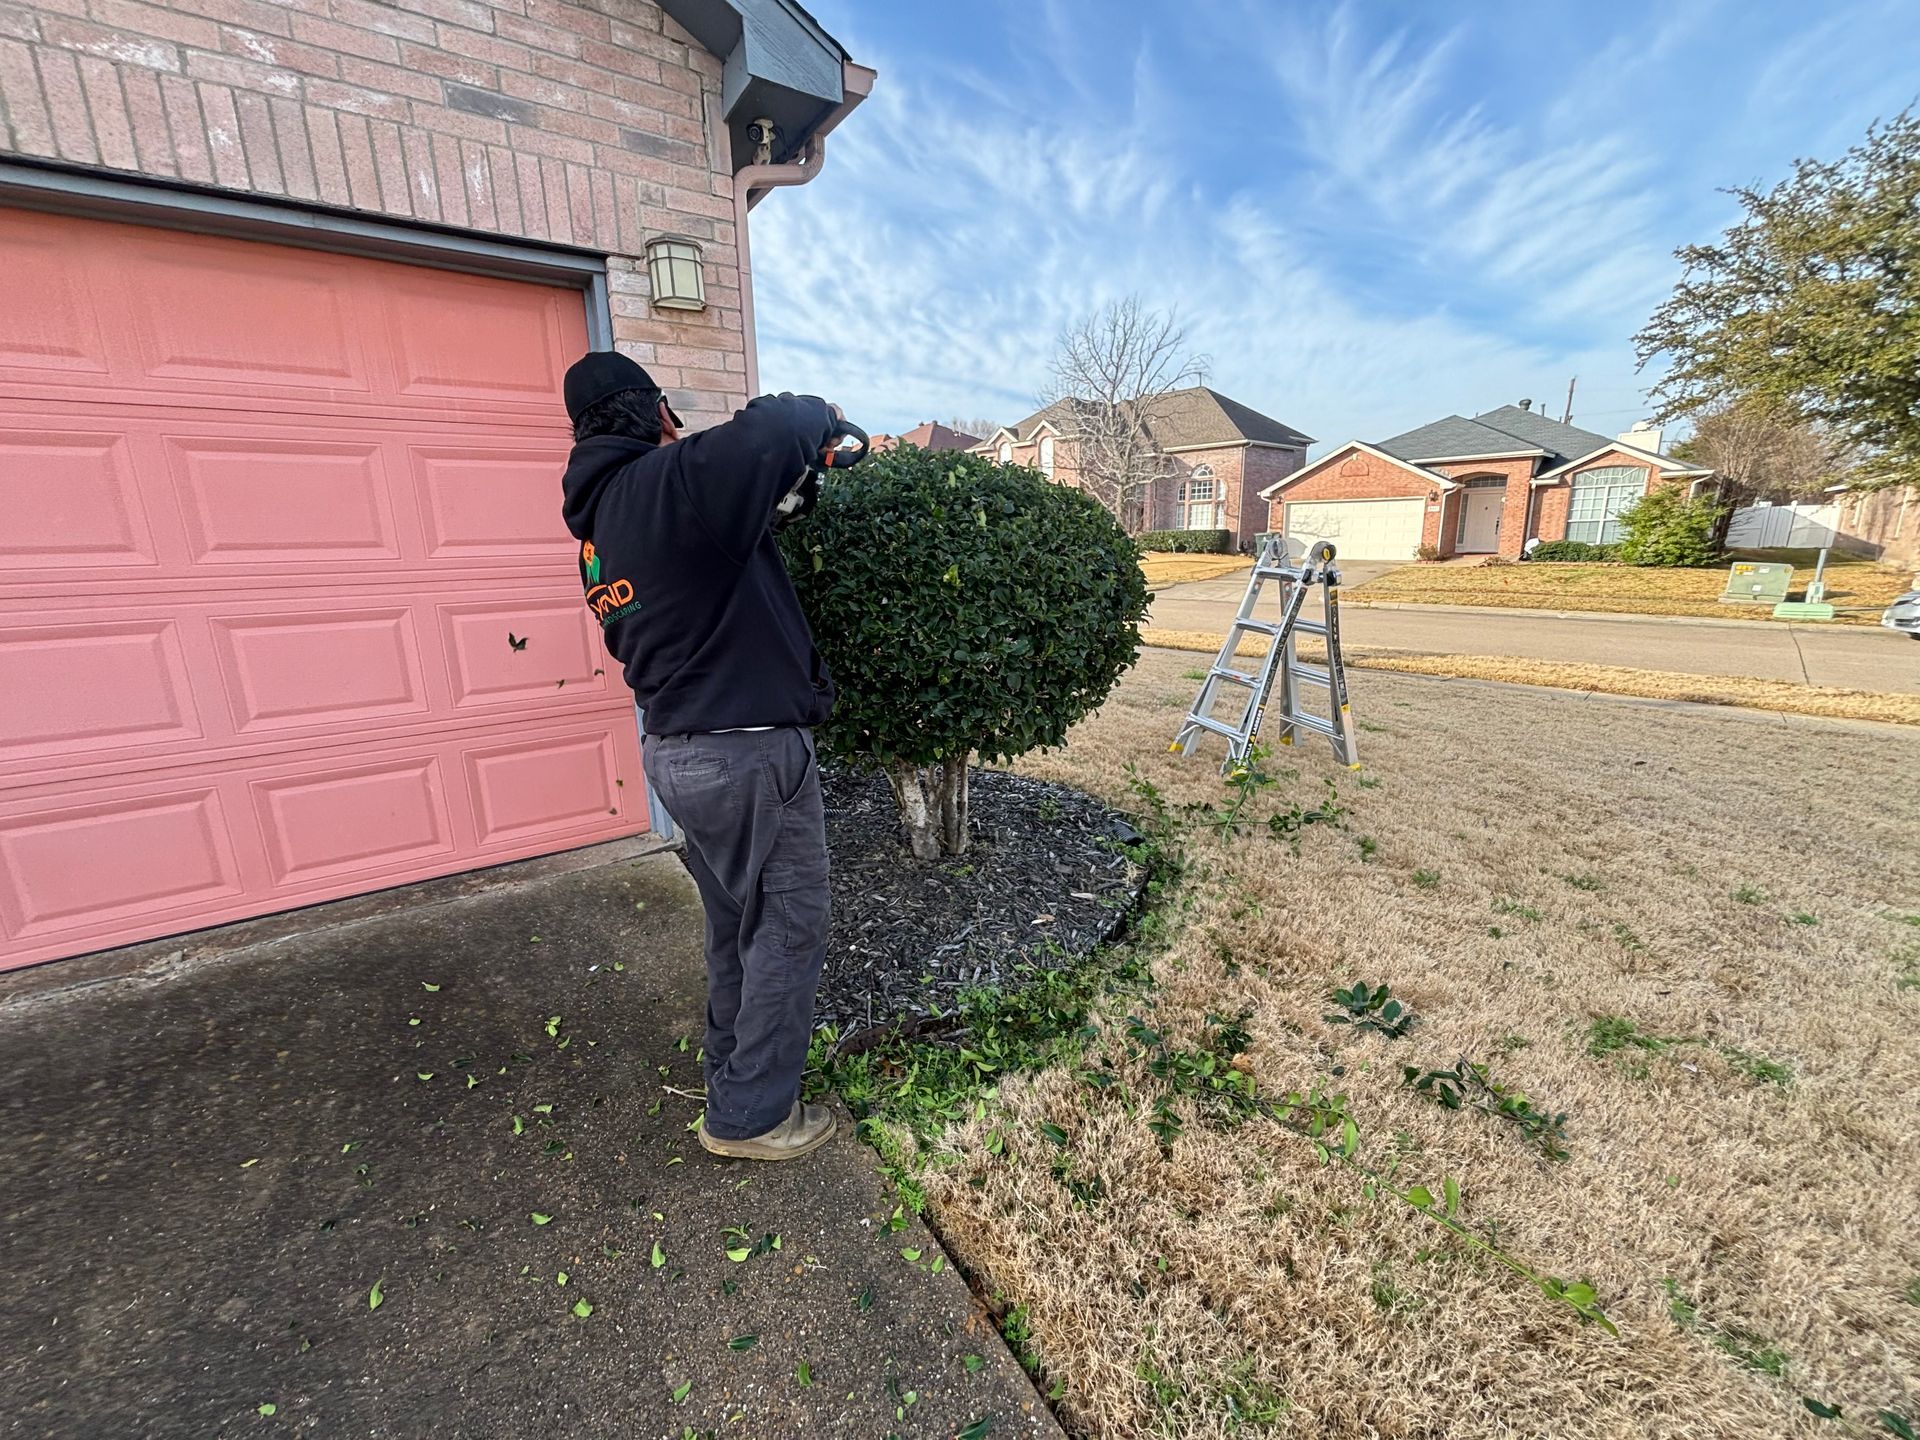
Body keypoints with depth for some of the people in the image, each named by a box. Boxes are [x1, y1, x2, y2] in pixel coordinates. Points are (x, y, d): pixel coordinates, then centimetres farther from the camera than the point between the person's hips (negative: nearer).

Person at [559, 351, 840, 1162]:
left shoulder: (598, 521, 12)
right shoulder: (668, 482, -16)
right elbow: (771, 431, -29)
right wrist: (819, 414, -6)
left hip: (675, 751, 9)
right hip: (750, 752, -9)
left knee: (734, 926, 24)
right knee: (789, 931, 8)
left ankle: (731, 1071, 42)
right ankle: (750, 1115, 22)